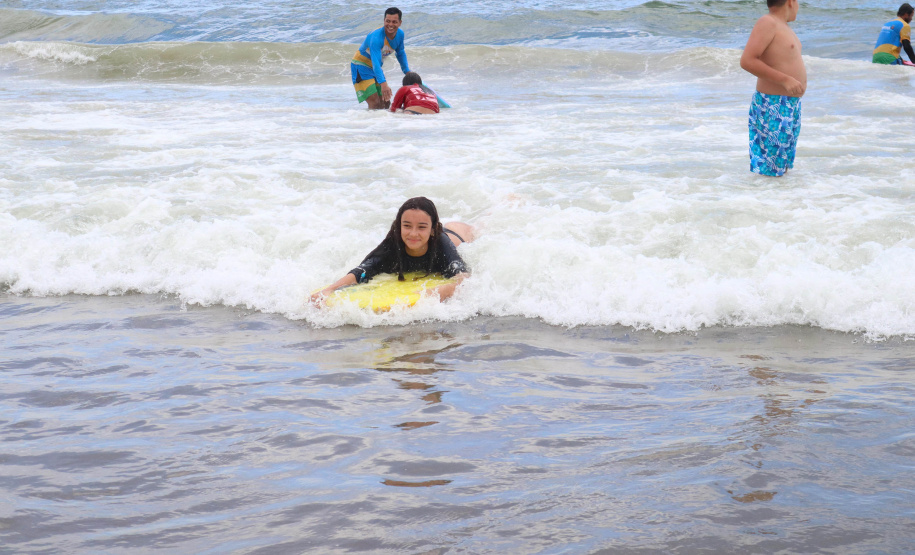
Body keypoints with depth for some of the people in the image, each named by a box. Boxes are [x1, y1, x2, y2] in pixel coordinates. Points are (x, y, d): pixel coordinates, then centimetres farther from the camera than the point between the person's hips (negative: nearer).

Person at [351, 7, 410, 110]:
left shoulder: (400, 34, -9)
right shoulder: (376, 37, -33)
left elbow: (401, 53, 13)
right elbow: (376, 63, -43)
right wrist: (383, 84, -54)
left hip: (375, 68, 8)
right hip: (361, 66, -8)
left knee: (385, 103, 10)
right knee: (375, 103, -20)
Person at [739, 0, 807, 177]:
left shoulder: (781, 26, 15)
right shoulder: (767, 23, -14)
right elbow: (747, 61, -23)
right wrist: (785, 80, -24)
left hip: (791, 106, 10)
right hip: (773, 108, -10)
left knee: (783, 169, 13)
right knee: (768, 172, -10)